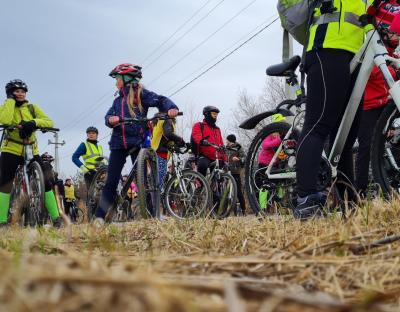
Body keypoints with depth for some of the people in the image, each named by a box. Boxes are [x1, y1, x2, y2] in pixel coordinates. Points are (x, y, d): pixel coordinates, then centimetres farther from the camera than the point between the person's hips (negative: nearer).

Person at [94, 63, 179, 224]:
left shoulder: (140, 94, 3)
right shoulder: (118, 100, 20)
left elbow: (160, 100, -10)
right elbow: (109, 116, 8)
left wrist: (171, 108, -31)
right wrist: (111, 119, -17)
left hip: (137, 142, -5)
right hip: (118, 144, 5)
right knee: (111, 181, 0)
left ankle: (152, 213, -2)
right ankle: (100, 216, 0)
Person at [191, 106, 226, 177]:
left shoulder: (217, 129, 27)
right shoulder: (199, 126, 8)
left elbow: (221, 146, 24)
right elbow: (196, 136, -15)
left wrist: (224, 159, 15)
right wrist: (202, 141, -38)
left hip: (216, 159, 6)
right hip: (204, 156, -5)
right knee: (202, 165, -38)